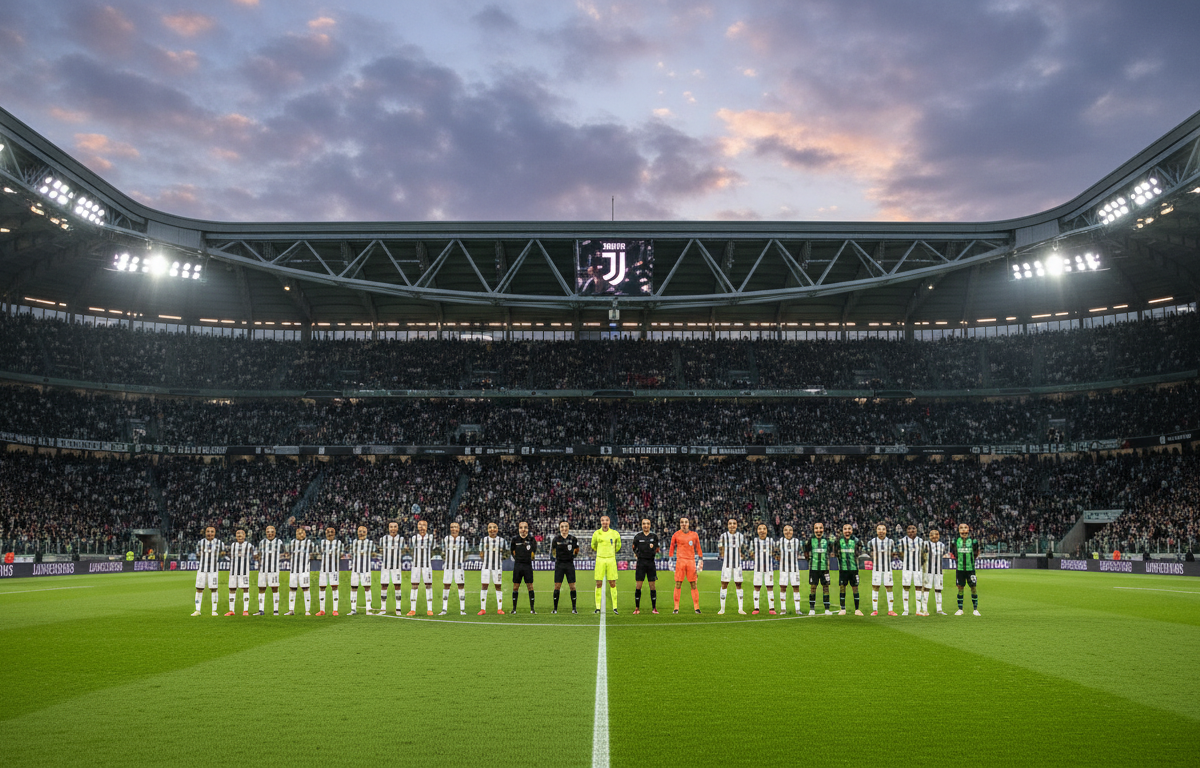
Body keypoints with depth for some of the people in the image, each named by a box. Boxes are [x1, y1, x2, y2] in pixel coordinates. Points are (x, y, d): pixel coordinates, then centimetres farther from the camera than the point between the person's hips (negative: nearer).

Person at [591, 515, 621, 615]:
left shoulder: (615, 534, 2)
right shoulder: (596, 534, 1)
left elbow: (618, 545, 20)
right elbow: (593, 545, 19)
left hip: (611, 559, 0)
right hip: (600, 560, 0)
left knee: (612, 584, 0)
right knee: (599, 584, -2)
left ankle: (614, 607, 5)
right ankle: (598, 607, 4)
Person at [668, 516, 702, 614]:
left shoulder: (694, 535, 10)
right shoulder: (676, 535, 6)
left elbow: (698, 548, 16)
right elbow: (672, 547, 12)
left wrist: (701, 559, 9)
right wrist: (670, 558, 4)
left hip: (691, 561, 1)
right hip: (680, 560, -1)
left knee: (693, 584, 0)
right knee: (678, 584, -2)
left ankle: (696, 607, 3)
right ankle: (676, 608, 3)